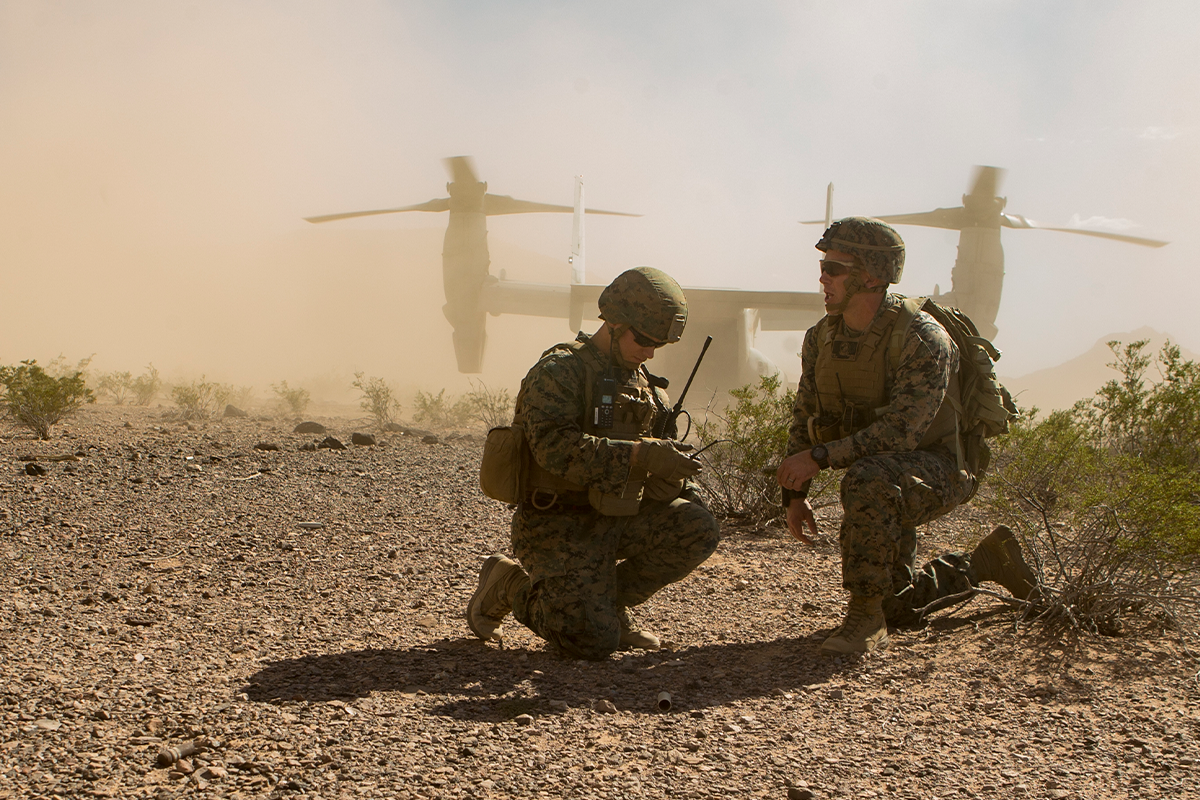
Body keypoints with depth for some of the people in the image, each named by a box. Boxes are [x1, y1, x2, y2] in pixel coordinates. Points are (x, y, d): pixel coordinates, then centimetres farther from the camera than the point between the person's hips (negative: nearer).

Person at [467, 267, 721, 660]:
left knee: (699, 530, -14)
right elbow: (556, 448, -28)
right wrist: (640, 455, -34)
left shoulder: (642, 381, 13)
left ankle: (610, 599, 5)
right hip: (561, 526, -7)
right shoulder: (559, 371, -12)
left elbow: (661, 447, 21)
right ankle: (511, 584, 6)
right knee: (594, 640, -20)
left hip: (620, 517, 7)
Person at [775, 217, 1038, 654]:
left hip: (935, 469, -8)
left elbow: (901, 429, -34)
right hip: (887, 481, 8)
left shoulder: (923, 339, -25)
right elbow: (805, 418, 9)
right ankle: (984, 562, 38)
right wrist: (794, 492, 0)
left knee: (867, 481, -40)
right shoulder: (821, 339, -3)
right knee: (899, 608, 14)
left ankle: (866, 617, -27)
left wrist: (820, 457, -37)